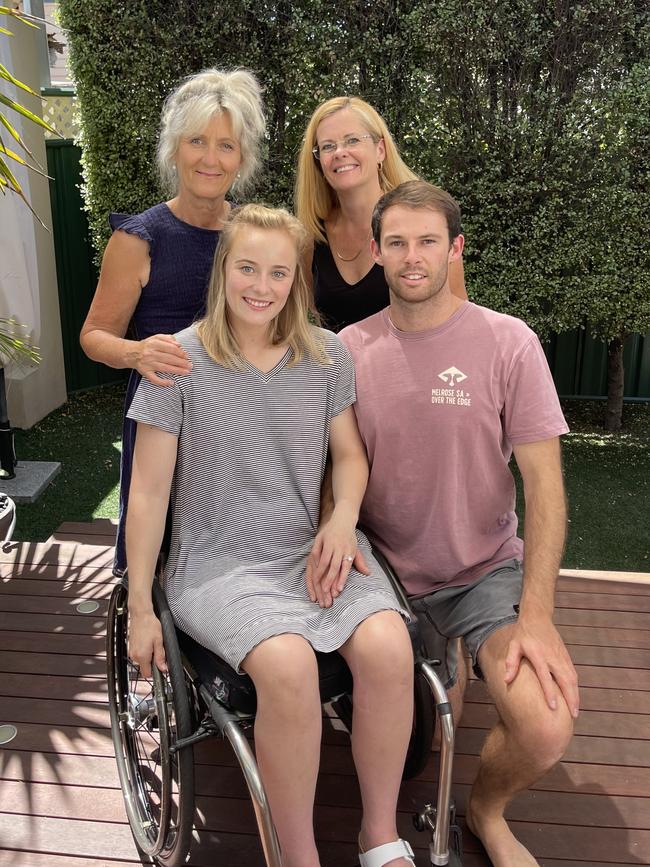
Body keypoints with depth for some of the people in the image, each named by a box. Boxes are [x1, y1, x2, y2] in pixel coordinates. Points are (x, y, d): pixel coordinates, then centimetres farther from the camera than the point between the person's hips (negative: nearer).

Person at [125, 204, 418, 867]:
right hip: (217, 563, -3)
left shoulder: (327, 355, 4)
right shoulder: (178, 362, -6)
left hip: (313, 548, 3)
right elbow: (150, 490, -3)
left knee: (388, 648, -24)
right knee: (288, 665, -31)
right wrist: (140, 608, -2)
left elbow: (349, 454, 15)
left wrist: (343, 518, -6)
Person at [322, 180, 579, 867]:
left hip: (487, 571, -1)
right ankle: (440, 658, 39)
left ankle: (486, 812, 14)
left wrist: (537, 616, -19)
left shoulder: (507, 342, -10)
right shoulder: (348, 350, -4)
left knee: (545, 727, -21)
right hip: (389, 573, 2)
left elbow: (544, 481, -11)